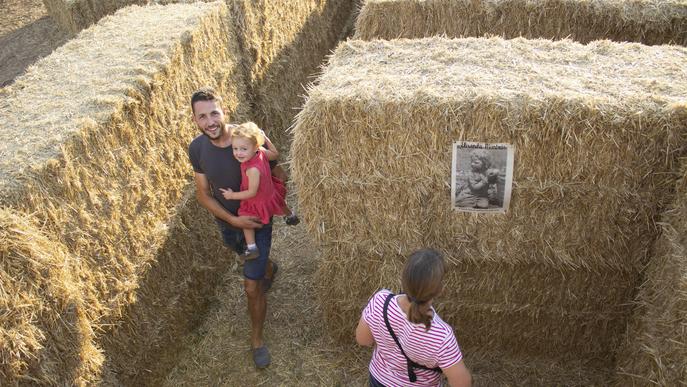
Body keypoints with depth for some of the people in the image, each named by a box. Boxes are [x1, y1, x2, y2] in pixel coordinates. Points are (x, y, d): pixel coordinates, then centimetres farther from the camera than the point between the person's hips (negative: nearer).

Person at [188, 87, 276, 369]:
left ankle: (257, 339, 22)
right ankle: (269, 269, 69)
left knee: (252, 287, -3)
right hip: (227, 222, 4)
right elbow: (203, 194, -8)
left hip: (257, 221, -4)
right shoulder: (197, 148, -16)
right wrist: (233, 220, -19)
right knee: (250, 258, 32)